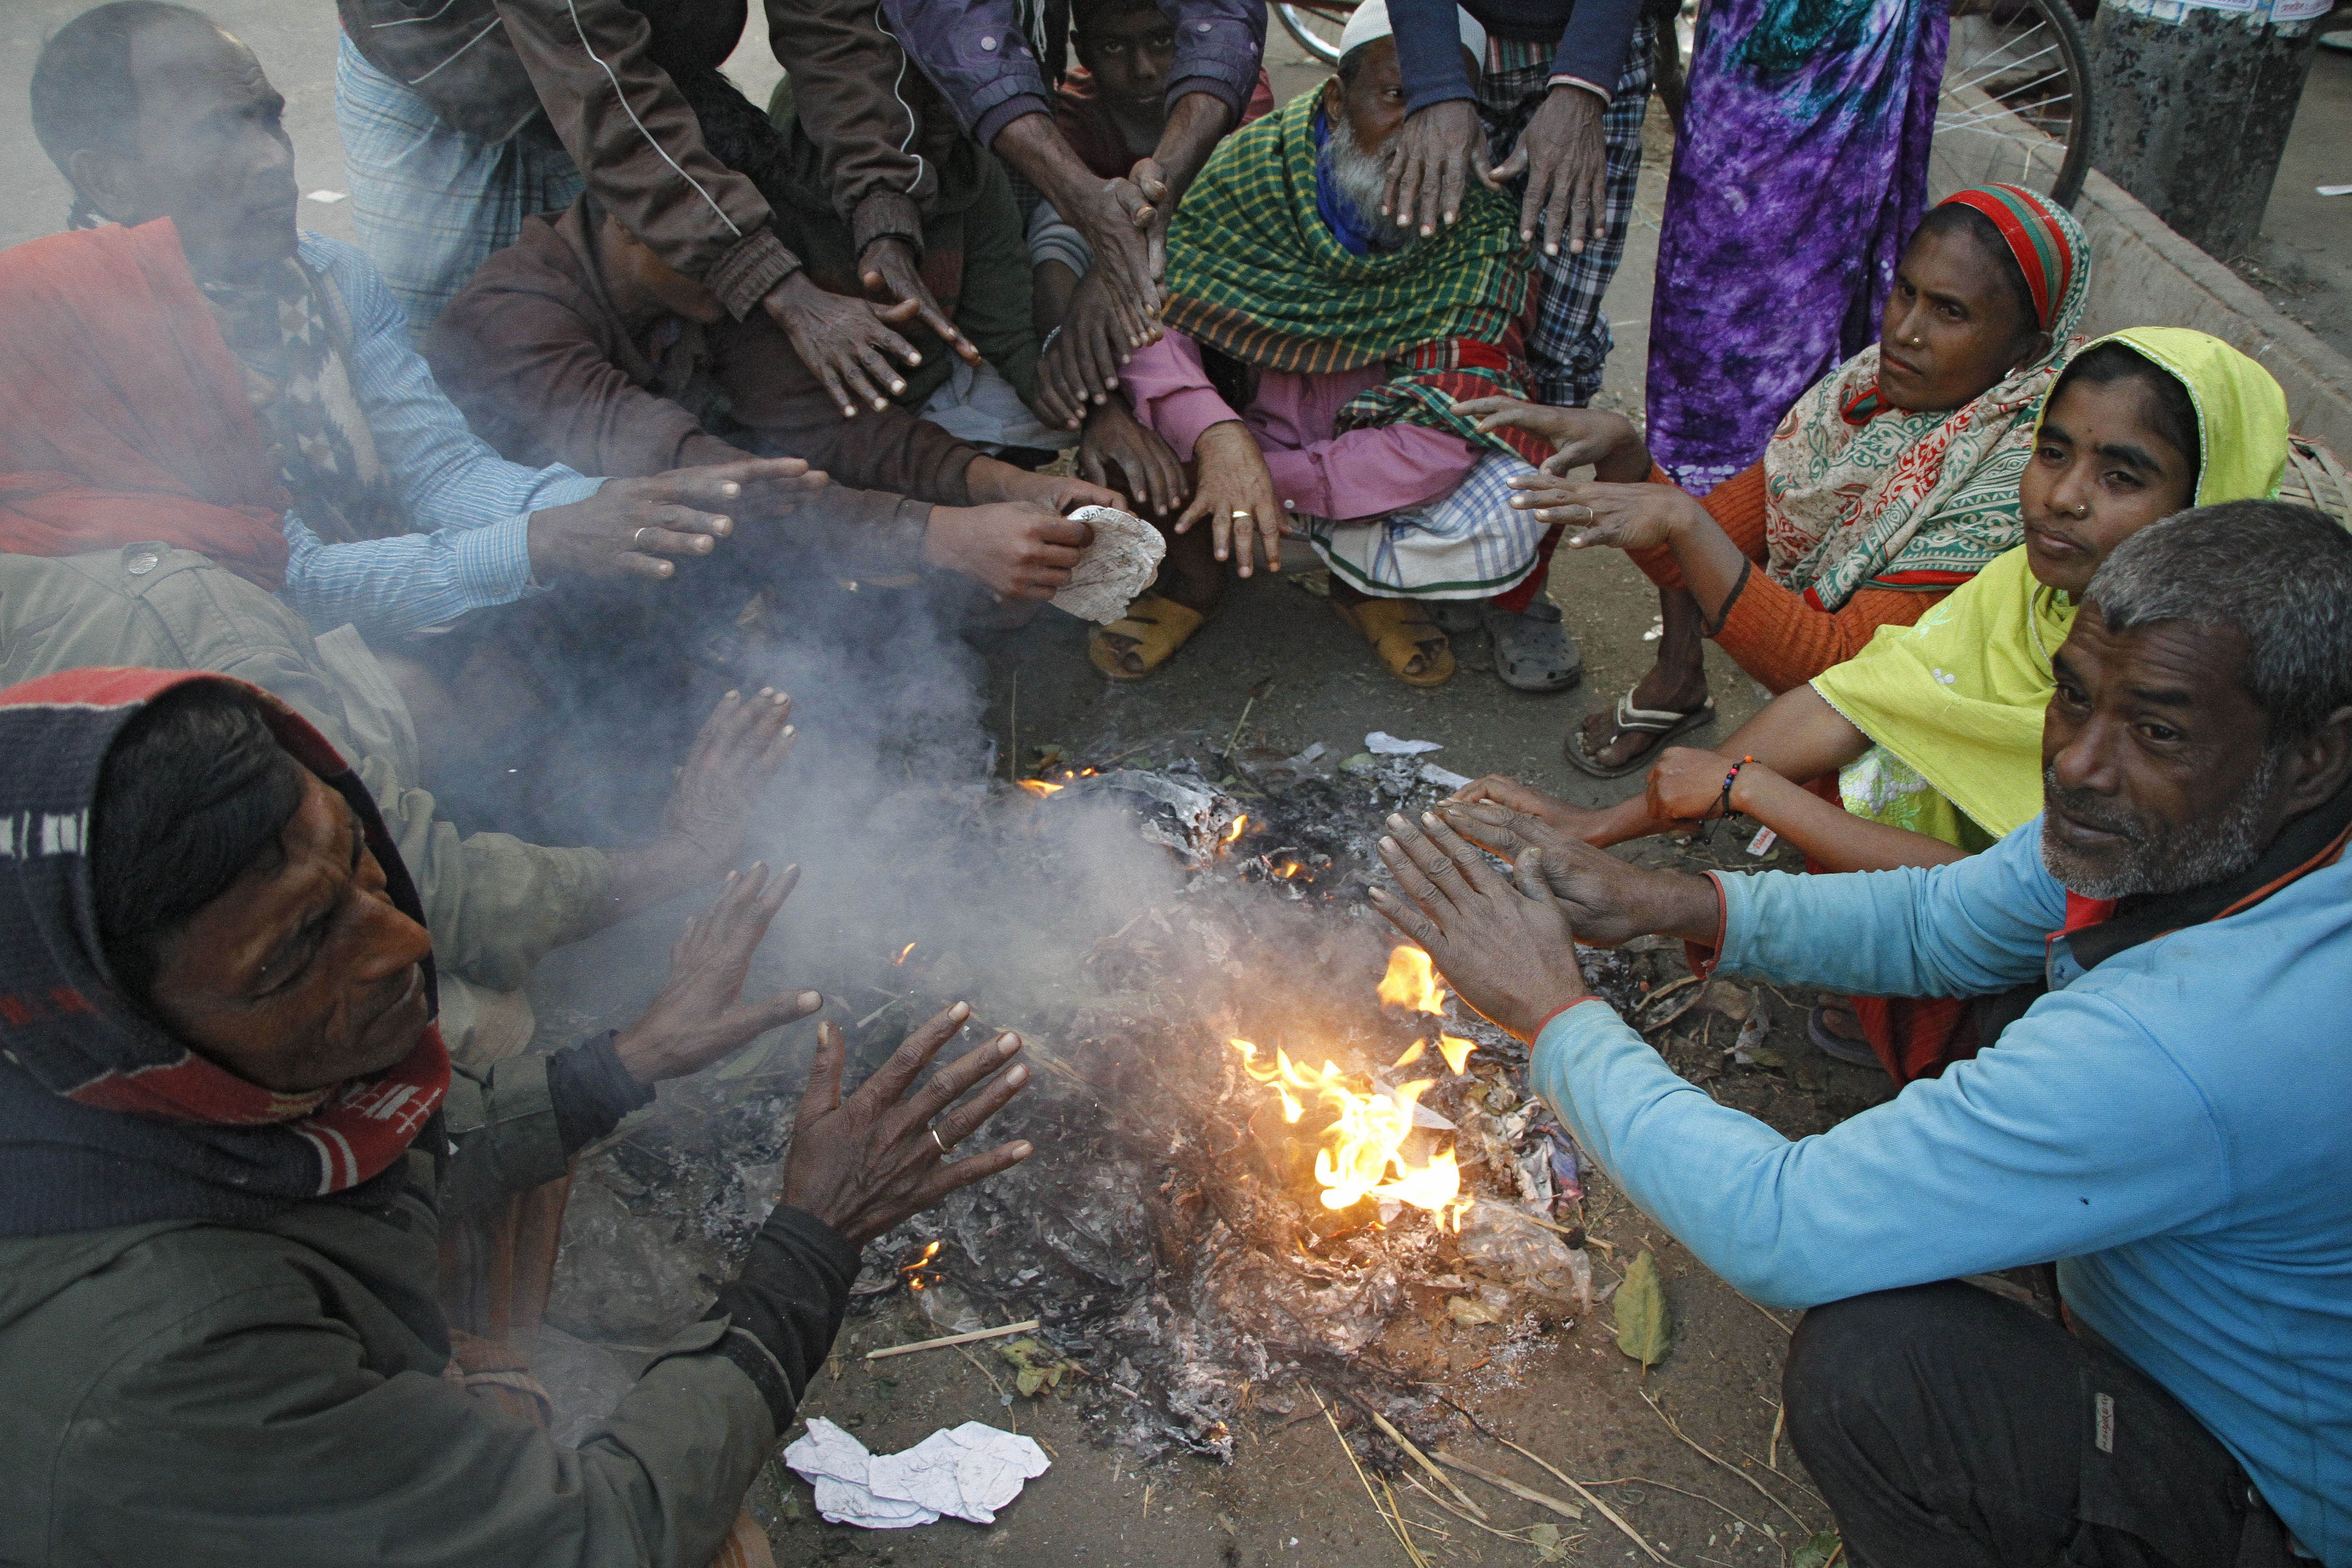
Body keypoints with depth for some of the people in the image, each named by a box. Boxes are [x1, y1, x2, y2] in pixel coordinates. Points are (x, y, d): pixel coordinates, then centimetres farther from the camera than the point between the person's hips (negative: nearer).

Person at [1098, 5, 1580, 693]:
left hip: (1379, 452, 0)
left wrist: (1274, 482, -31)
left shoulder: (1480, 232, -18)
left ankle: (1369, 576, 5)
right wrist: (1217, 438, -44)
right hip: (1247, 420, 1)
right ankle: (1194, 566, -4)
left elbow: (1447, 433, -26)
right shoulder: (1257, 166, -16)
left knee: (1506, 524, -31)